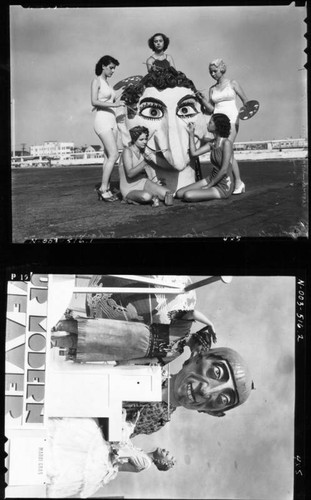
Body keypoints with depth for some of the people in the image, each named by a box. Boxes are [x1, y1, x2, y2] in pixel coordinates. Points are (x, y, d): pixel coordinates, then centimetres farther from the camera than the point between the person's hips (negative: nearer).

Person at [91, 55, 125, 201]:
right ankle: (103, 188, -14)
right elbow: (94, 102, -13)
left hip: (112, 121, 8)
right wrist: (113, 104, -17)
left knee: (109, 157, 3)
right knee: (114, 154, -17)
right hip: (102, 120, -8)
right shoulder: (96, 81, -1)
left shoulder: (107, 83, 22)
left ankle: (106, 189, 4)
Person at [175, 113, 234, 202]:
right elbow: (194, 153, 2)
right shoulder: (212, 143, 6)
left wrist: (209, 185, -14)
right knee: (179, 193, -2)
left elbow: (224, 170, -21)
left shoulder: (226, 143, -18)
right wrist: (191, 133, 4)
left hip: (223, 187, -8)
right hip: (211, 179, 8)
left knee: (187, 196, -24)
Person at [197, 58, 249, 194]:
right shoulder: (212, 89, 17)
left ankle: (238, 182, -12)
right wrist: (202, 98, 2)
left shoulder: (232, 84, 8)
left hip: (231, 119, -4)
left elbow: (245, 100, 9)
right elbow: (210, 109, 15)